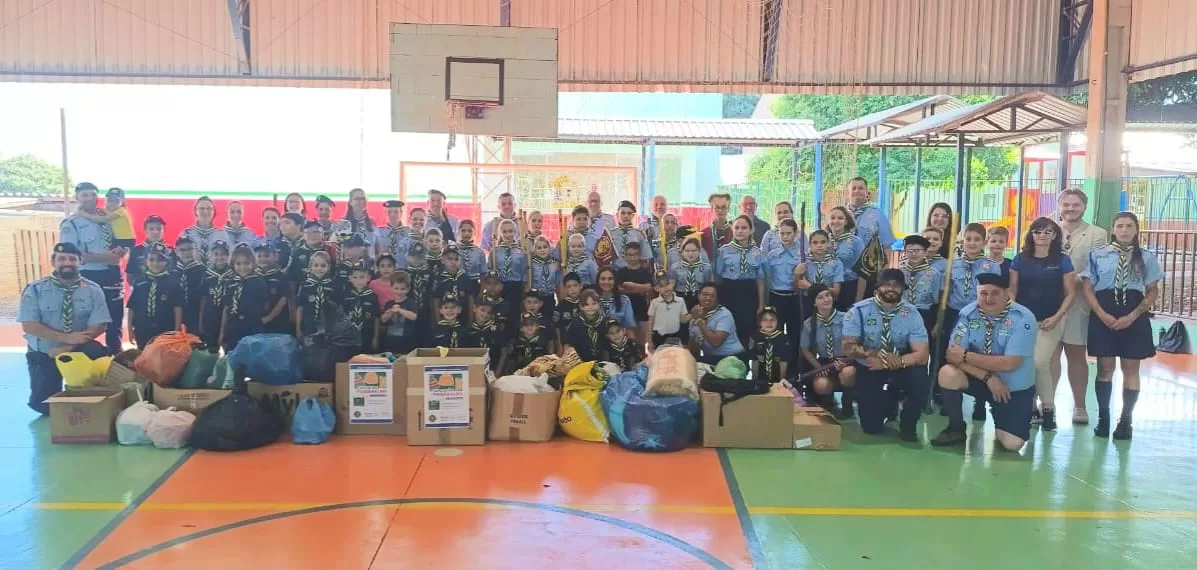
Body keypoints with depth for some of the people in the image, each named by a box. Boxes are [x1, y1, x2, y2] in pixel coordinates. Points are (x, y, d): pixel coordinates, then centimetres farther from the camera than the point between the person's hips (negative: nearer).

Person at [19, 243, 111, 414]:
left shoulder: (93, 290, -6)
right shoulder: (35, 289, -7)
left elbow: (98, 326, -12)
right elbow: (29, 326, -14)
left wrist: (67, 348, -22)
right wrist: (66, 337, -24)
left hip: (79, 350, 0)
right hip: (43, 353, 0)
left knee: (96, 352, -33)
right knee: (42, 403, -13)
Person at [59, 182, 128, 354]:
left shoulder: (106, 219, 10)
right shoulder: (71, 224, -7)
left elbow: (117, 244, 20)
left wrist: (120, 251, -6)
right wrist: (105, 256, -20)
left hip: (112, 276, 6)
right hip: (88, 277, -5)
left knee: (115, 320, 15)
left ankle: (116, 356, 28)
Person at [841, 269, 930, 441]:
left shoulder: (911, 314, -10)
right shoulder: (859, 311, -12)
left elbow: (922, 354, -17)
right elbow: (848, 348, -17)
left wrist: (891, 363, -31)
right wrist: (878, 353, -32)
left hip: (900, 370, 1)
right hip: (869, 370, 0)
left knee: (919, 377, -33)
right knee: (871, 427, -8)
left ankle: (907, 425, -3)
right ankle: (888, 402, 29)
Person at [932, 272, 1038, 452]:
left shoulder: (1022, 318, -20)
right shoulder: (968, 314, -11)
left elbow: (1009, 364, -27)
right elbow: (954, 354, -17)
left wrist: (966, 356, -24)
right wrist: (988, 376, -27)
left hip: (1015, 388, -2)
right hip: (981, 379, 3)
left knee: (1012, 444, -15)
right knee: (947, 373, -27)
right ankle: (956, 429, -4)